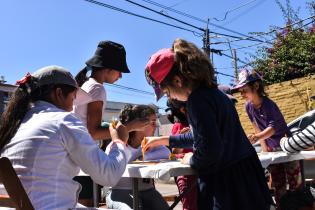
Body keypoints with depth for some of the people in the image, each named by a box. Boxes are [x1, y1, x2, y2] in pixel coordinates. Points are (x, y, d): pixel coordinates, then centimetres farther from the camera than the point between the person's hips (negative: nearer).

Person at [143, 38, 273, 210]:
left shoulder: (198, 99, -21)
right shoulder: (211, 91, 9)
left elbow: (209, 150, -28)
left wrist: (191, 160, -6)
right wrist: (164, 140, 25)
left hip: (227, 182, -9)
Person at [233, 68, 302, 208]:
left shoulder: (268, 104, -23)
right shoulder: (248, 106, -5)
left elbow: (273, 127, -30)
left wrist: (257, 138, -48)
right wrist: (264, 147, 4)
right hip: (272, 150, 6)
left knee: (295, 183, 2)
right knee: (278, 186, 11)